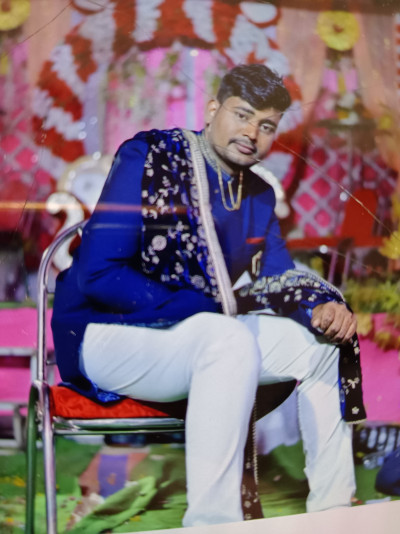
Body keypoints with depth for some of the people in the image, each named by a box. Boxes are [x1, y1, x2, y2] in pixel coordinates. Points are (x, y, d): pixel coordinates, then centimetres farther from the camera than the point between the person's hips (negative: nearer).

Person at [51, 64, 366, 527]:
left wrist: (323, 307, -16)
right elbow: (96, 274, -22)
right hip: (104, 335, -8)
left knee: (322, 341, -3)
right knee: (231, 341, -35)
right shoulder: (149, 157, -14)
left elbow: (278, 279, 9)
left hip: (202, 337, 8)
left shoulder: (258, 196, 9)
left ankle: (333, 510, 3)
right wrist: (207, 311, -23)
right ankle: (212, 520, -33)